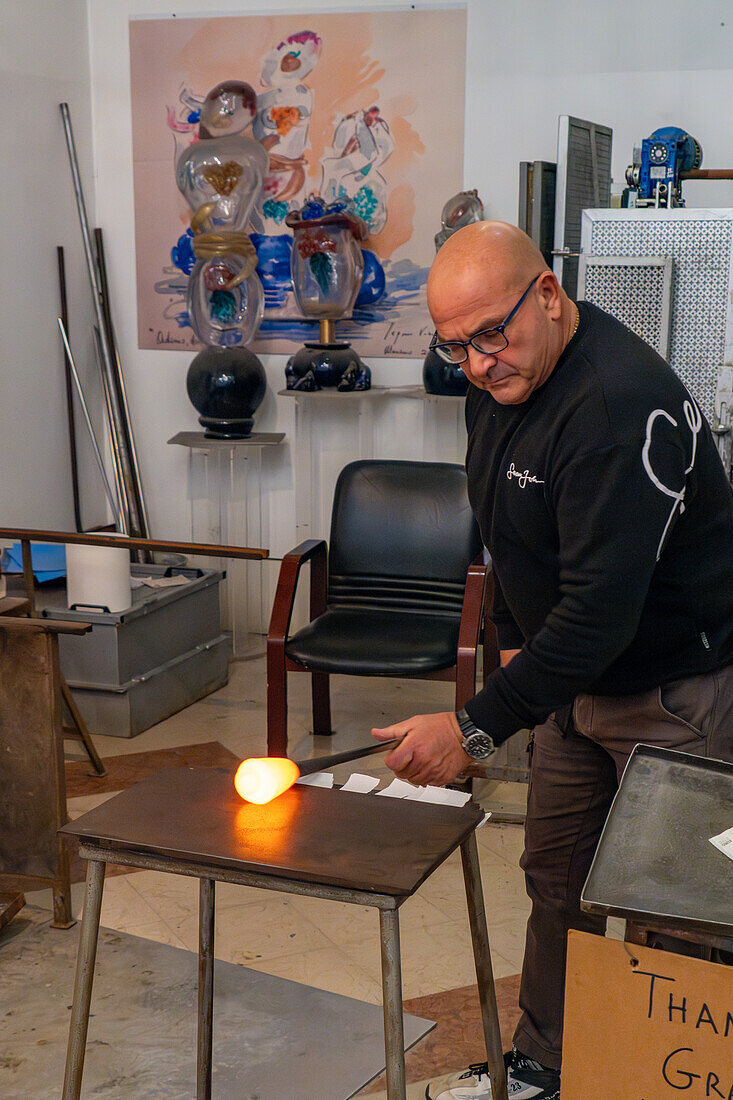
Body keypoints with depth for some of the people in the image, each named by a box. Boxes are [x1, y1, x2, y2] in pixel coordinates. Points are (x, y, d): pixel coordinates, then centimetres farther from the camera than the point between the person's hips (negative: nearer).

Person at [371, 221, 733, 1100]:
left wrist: (477, 726, -33)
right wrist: (513, 637, 16)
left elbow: (601, 608, -34)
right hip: (577, 674, 9)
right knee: (557, 875, 18)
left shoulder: (622, 403, -31)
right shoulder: (498, 383, 0)